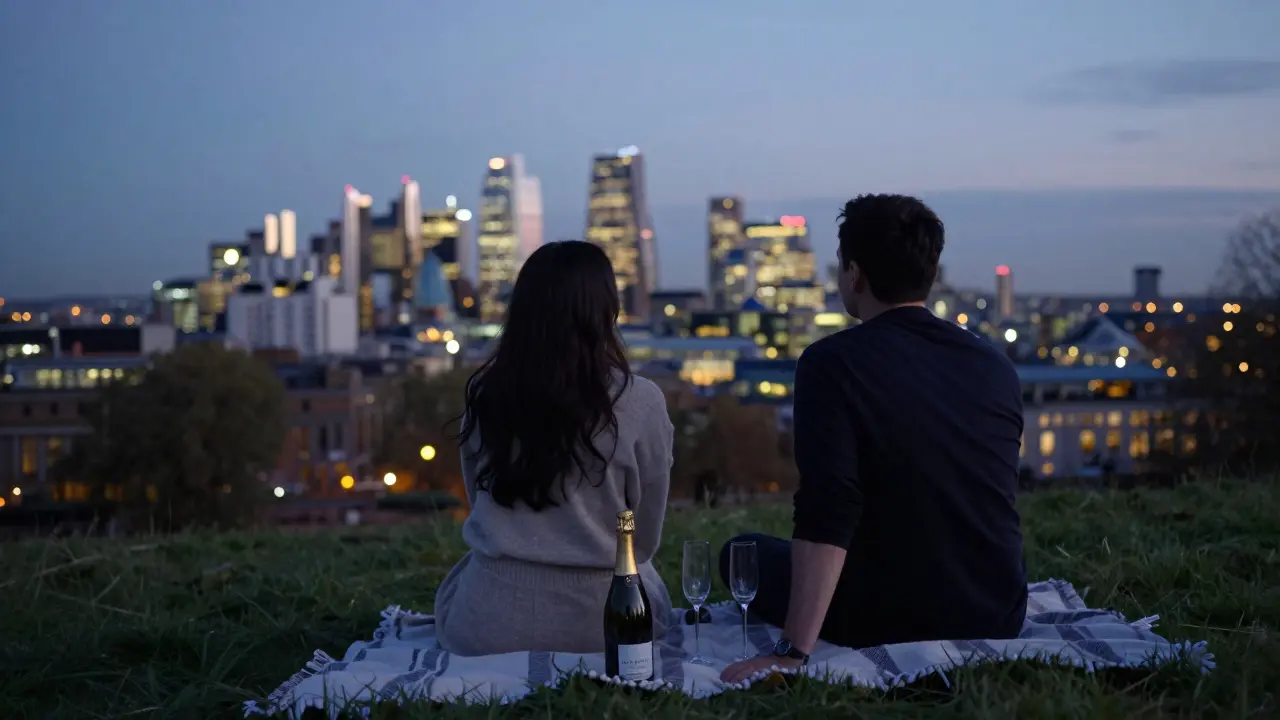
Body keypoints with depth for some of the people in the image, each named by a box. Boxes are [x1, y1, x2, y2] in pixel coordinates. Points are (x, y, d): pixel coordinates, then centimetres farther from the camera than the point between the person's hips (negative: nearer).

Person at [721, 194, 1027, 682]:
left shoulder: (832, 363, -16)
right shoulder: (996, 366, 2)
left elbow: (826, 522, -25)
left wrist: (793, 652, -27)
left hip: (890, 623, -6)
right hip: (1000, 620, 6)